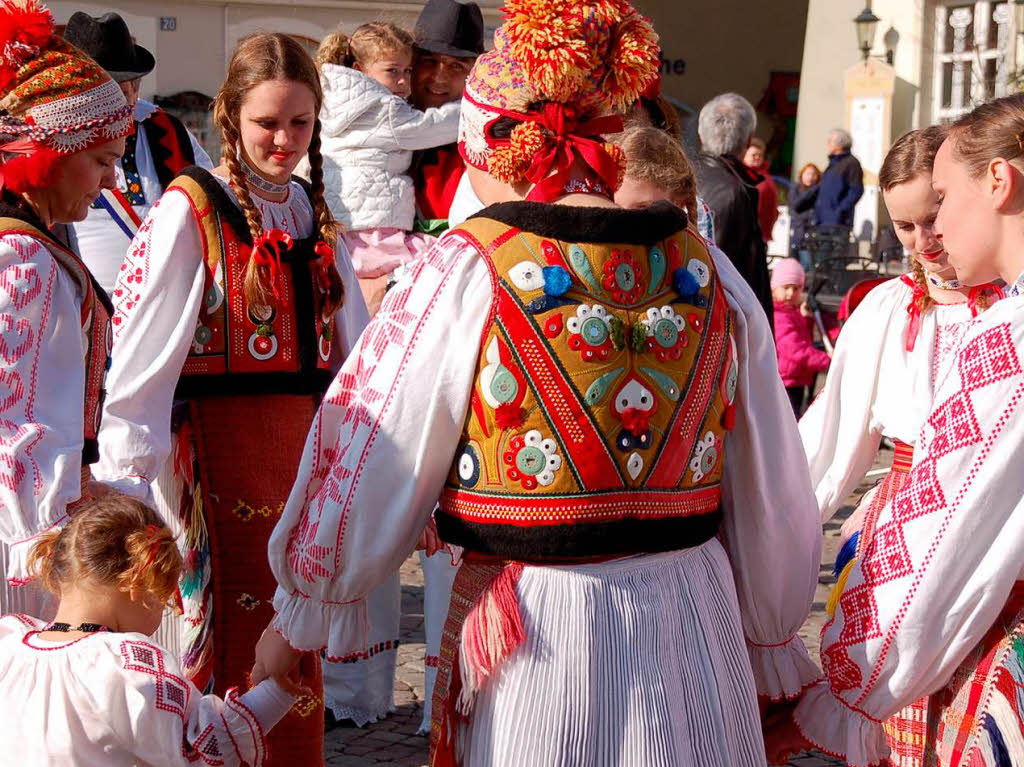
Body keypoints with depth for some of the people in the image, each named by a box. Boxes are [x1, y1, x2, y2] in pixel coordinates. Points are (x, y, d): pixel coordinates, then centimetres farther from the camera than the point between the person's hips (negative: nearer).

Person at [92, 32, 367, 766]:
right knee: (230, 620, -2)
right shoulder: (190, 210, -10)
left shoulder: (312, 209, 10)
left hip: (300, 442, 6)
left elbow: (350, 341, 12)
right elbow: (145, 349, -14)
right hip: (217, 445, -6)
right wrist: (127, 476, -19)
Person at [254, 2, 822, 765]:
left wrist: (299, 616, 11)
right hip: (691, 624, 4)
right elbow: (774, 502, 6)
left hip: (530, 637, -3)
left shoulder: (469, 269, -11)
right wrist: (772, 651, 20)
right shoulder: (706, 270, 0)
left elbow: (364, 464, -5)